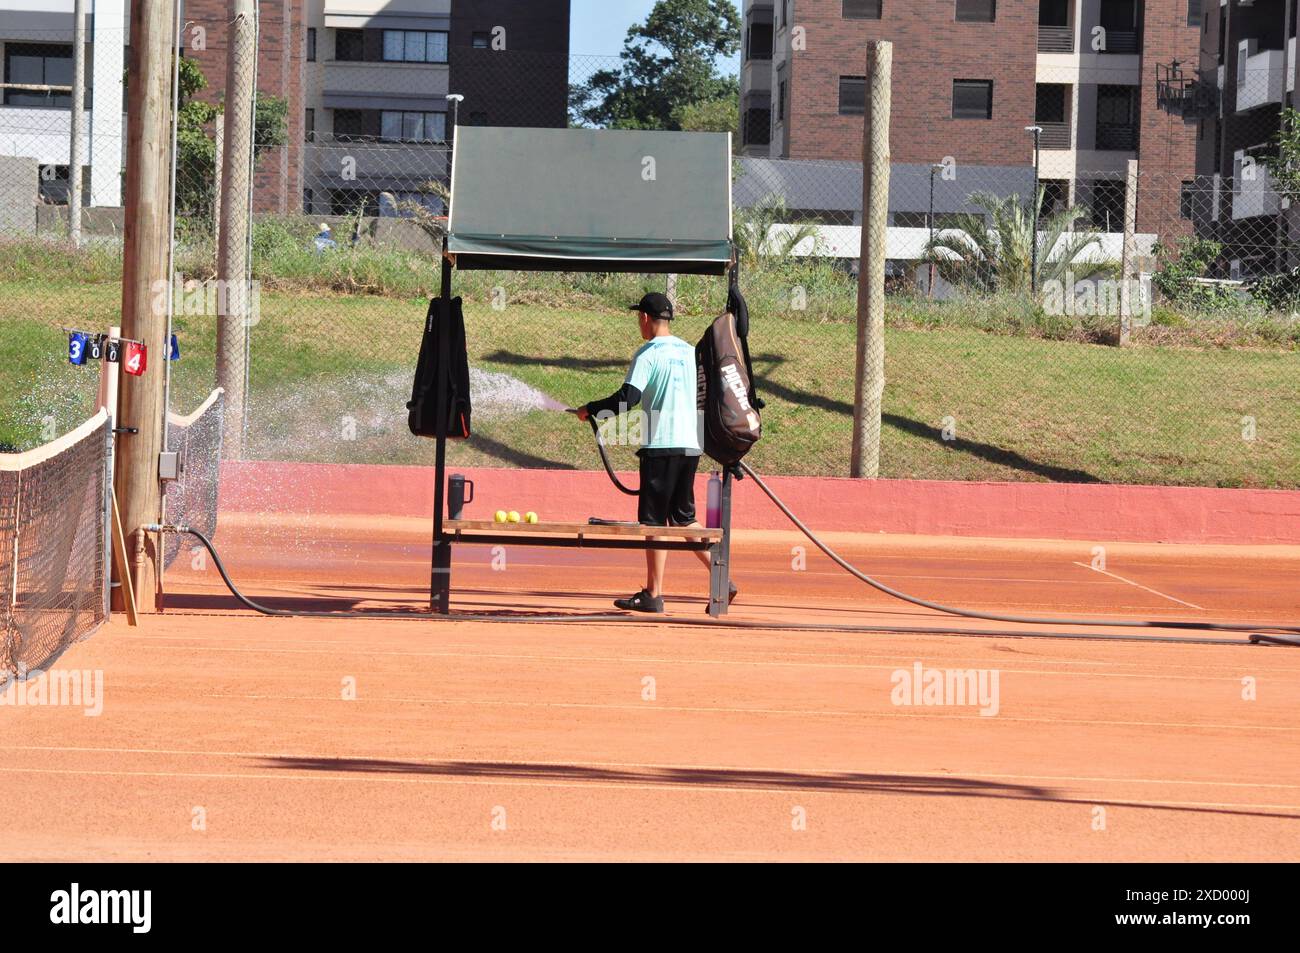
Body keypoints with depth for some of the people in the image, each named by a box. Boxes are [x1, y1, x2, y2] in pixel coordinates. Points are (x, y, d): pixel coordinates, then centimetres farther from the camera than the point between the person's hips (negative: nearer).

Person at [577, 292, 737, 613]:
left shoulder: (649, 353, -8)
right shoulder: (690, 351, 14)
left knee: (654, 520, -2)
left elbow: (627, 399, -17)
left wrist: (590, 409, -4)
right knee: (683, 518, 15)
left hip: (661, 445, -7)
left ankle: (653, 594, -1)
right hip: (691, 445, 7)